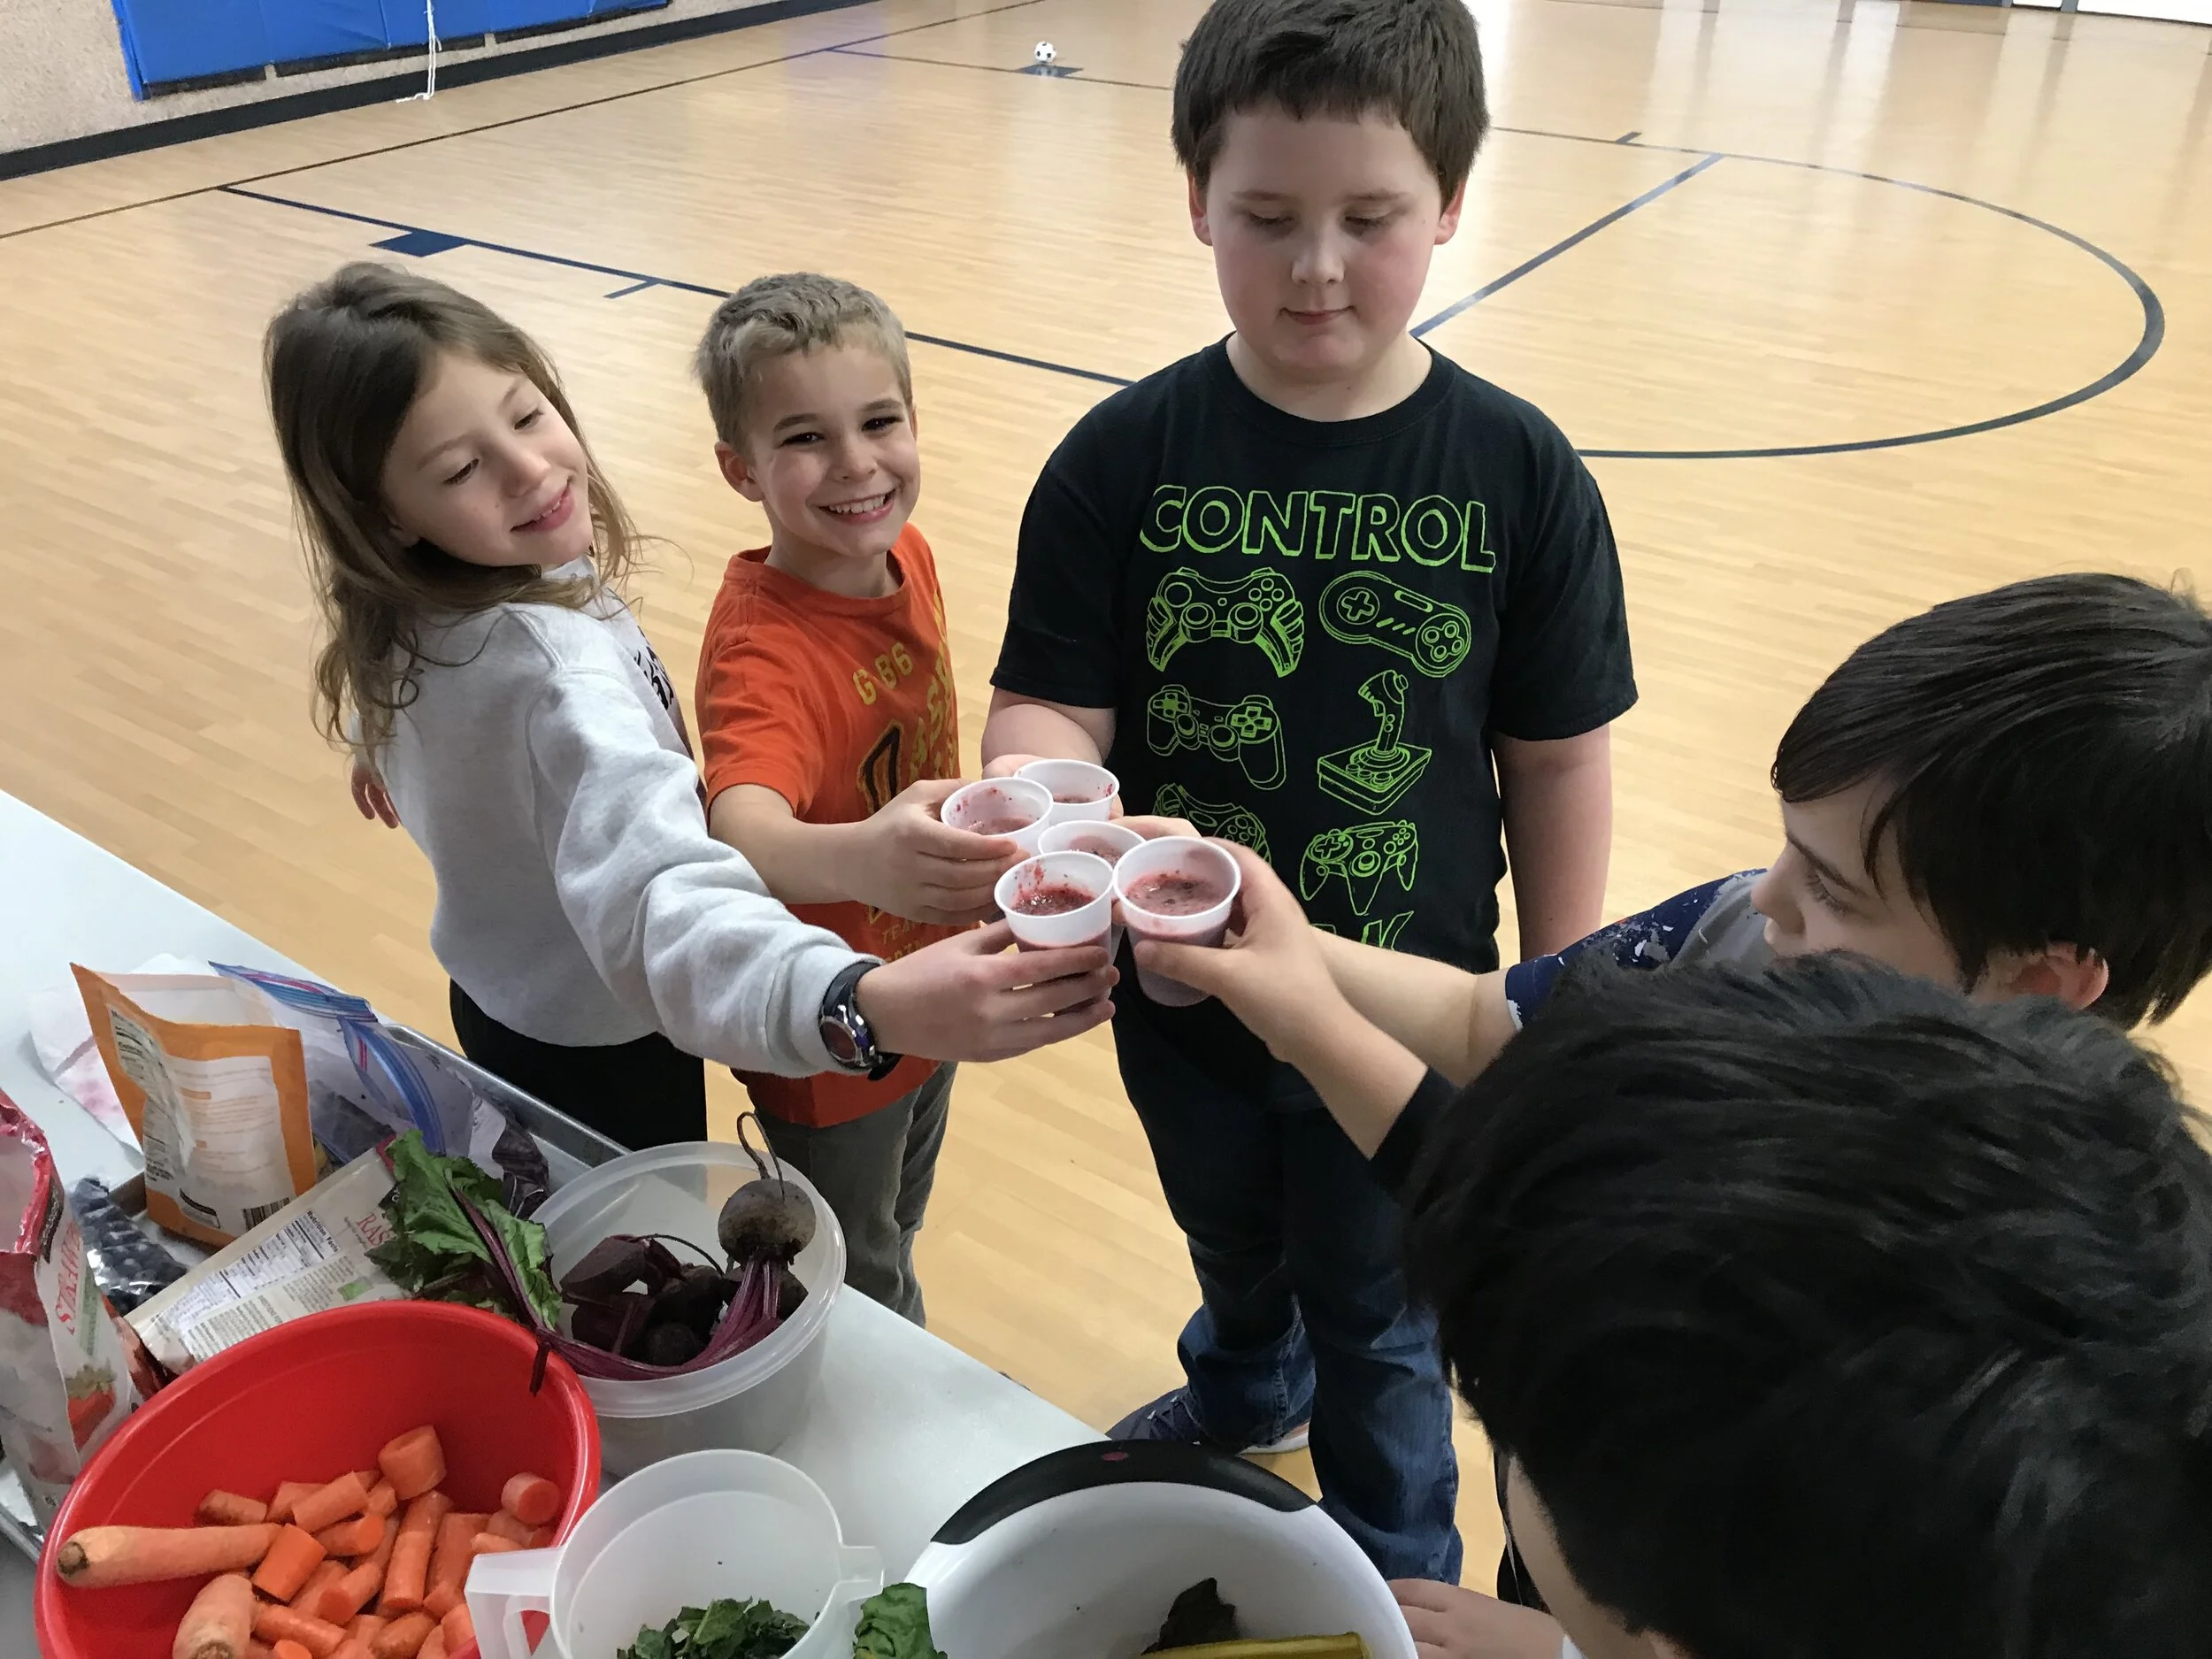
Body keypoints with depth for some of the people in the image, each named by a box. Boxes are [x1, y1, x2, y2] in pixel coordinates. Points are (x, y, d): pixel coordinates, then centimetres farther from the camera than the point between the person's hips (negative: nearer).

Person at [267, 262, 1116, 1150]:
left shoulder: (407, 617, -10)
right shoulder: (548, 669, -42)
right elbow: (662, 905, -60)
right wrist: (866, 1008, -76)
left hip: (501, 1003, 8)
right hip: (602, 1052, -8)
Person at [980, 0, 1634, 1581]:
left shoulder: (1520, 472, -16)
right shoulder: (1123, 459, -15)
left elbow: (1557, 760, -9)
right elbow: (1050, 699, -15)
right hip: (1185, 999, 2)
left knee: (1378, 1324, 21)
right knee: (1232, 1250, 32)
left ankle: (1394, 1576, 51)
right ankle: (1240, 1392, 66)